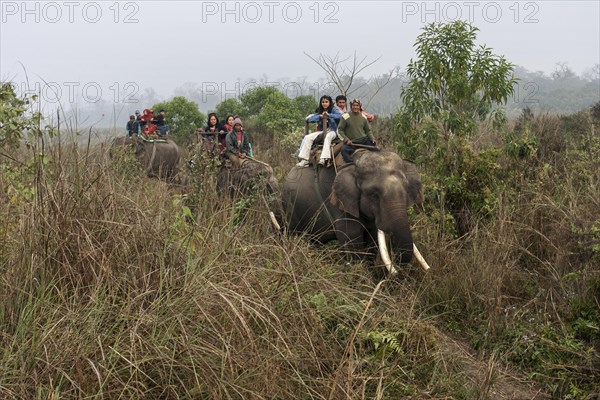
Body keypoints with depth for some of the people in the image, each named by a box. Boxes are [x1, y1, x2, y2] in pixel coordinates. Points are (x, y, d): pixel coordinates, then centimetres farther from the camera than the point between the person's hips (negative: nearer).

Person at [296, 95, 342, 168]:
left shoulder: (333, 110, 2)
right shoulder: (319, 111, 15)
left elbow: (340, 115, -18)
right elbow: (308, 119, 3)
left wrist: (328, 115, -20)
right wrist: (320, 116, -9)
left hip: (332, 132, -5)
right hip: (322, 131, 5)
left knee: (327, 137, -39)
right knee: (308, 137, -14)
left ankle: (324, 158, -51)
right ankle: (304, 160, -19)